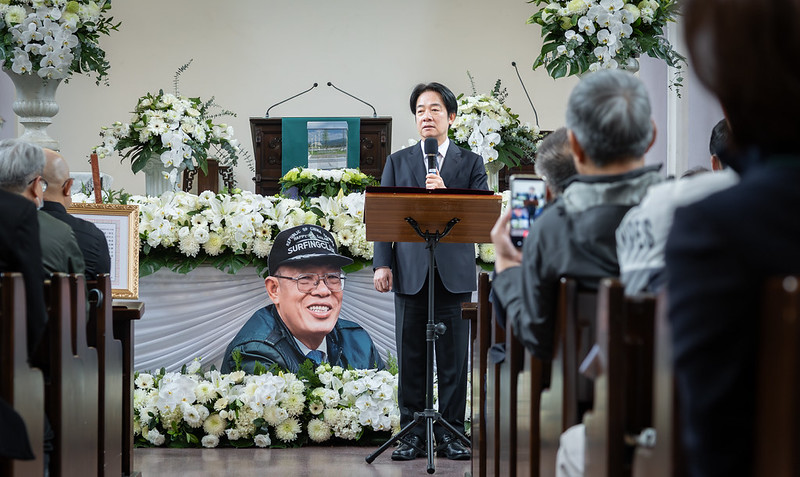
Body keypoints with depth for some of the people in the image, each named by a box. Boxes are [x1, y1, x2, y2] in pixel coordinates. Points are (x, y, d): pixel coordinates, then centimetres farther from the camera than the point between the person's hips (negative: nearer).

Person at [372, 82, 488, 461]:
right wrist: (382, 264, -4)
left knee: (453, 358, 0)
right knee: (411, 358, 2)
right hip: (411, 273, 1)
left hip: (455, 273, -1)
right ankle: (413, 434, 7)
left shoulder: (471, 163, 10)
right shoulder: (398, 162, 13)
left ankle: (450, 433, 7)